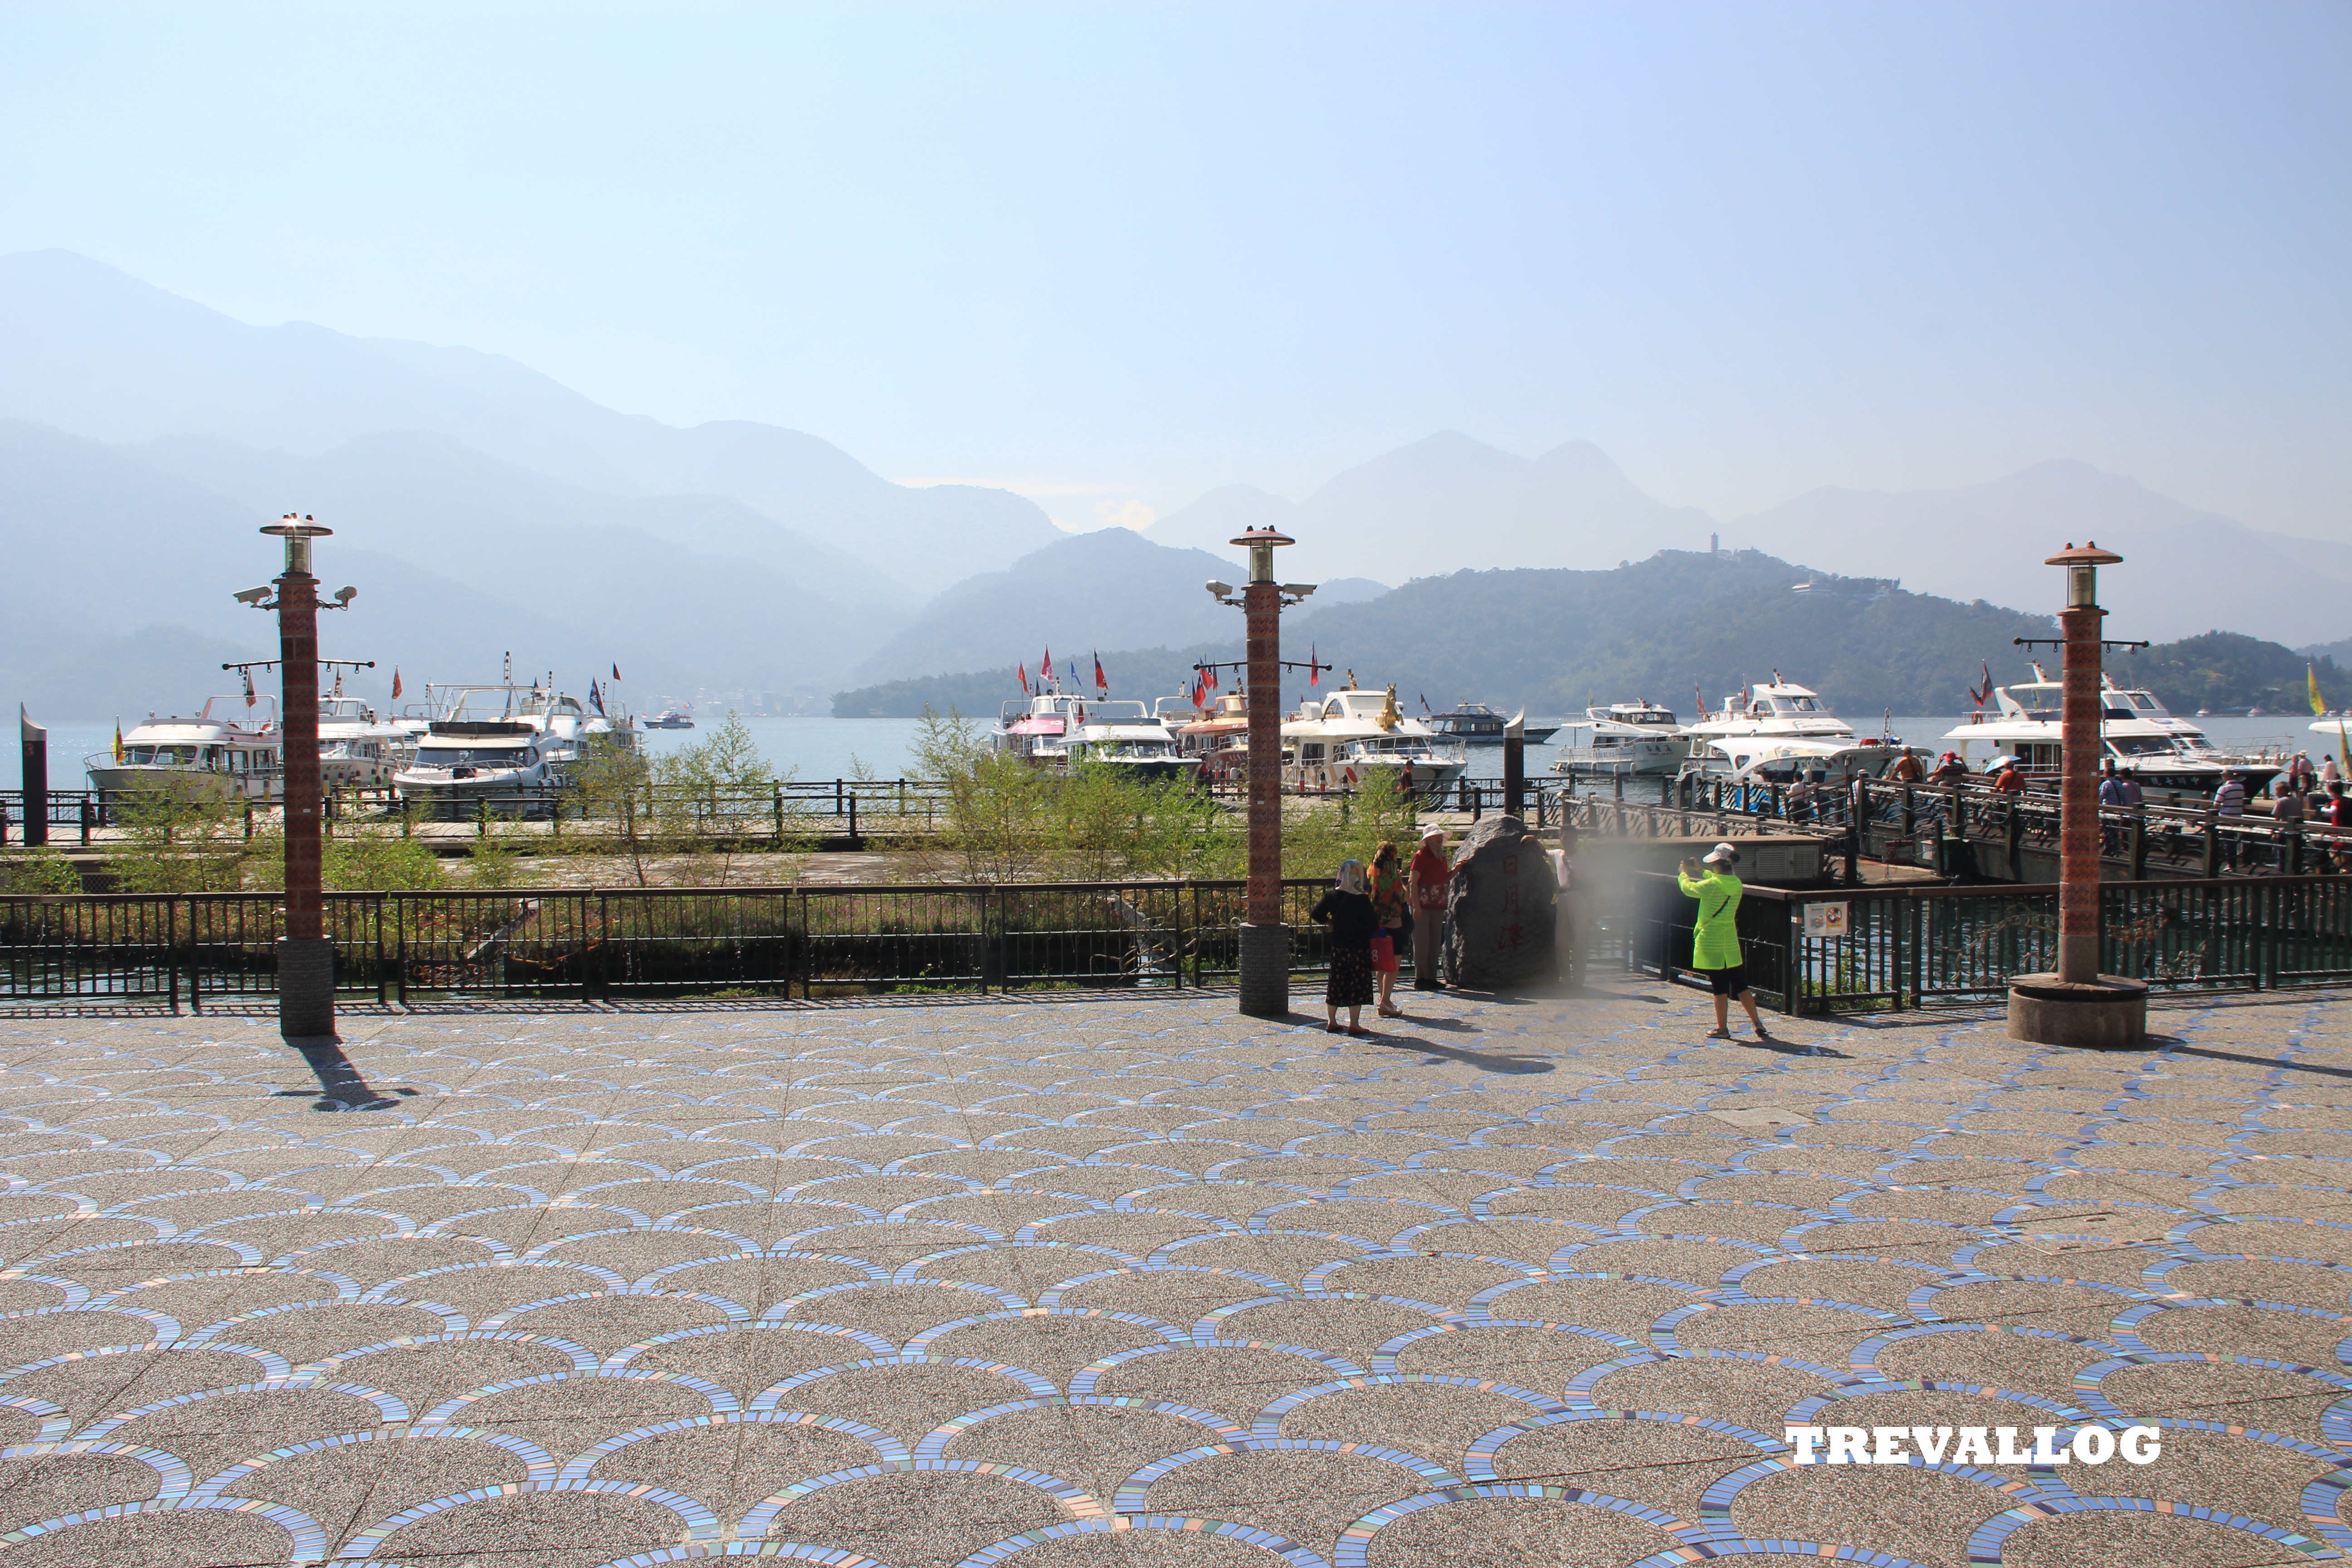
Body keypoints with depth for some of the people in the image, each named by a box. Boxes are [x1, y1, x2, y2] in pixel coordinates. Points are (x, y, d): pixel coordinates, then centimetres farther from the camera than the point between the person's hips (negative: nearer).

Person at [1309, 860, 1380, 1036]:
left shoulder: (1332, 895, -1)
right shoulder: (1362, 899, -15)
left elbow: (1316, 914, 1)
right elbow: (1373, 925, -15)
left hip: (1338, 945, 5)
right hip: (1358, 947, -5)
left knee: (1336, 983, 13)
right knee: (1357, 985, 1)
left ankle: (1332, 1021, 19)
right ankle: (1354, 1025, 3)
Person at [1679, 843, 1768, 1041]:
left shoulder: (1712, 886, -19)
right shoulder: (1736, 884, 2)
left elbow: (1688, 888, -3)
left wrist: (1683, 873, 16)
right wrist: (1701, 870, 29)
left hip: (1711, 941, -6)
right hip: (1730, 941, 6)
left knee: (1720, 987, 0)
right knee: (1740, 985, 12)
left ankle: (1722, 1028, 7)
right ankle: (1758, 1024, 13)